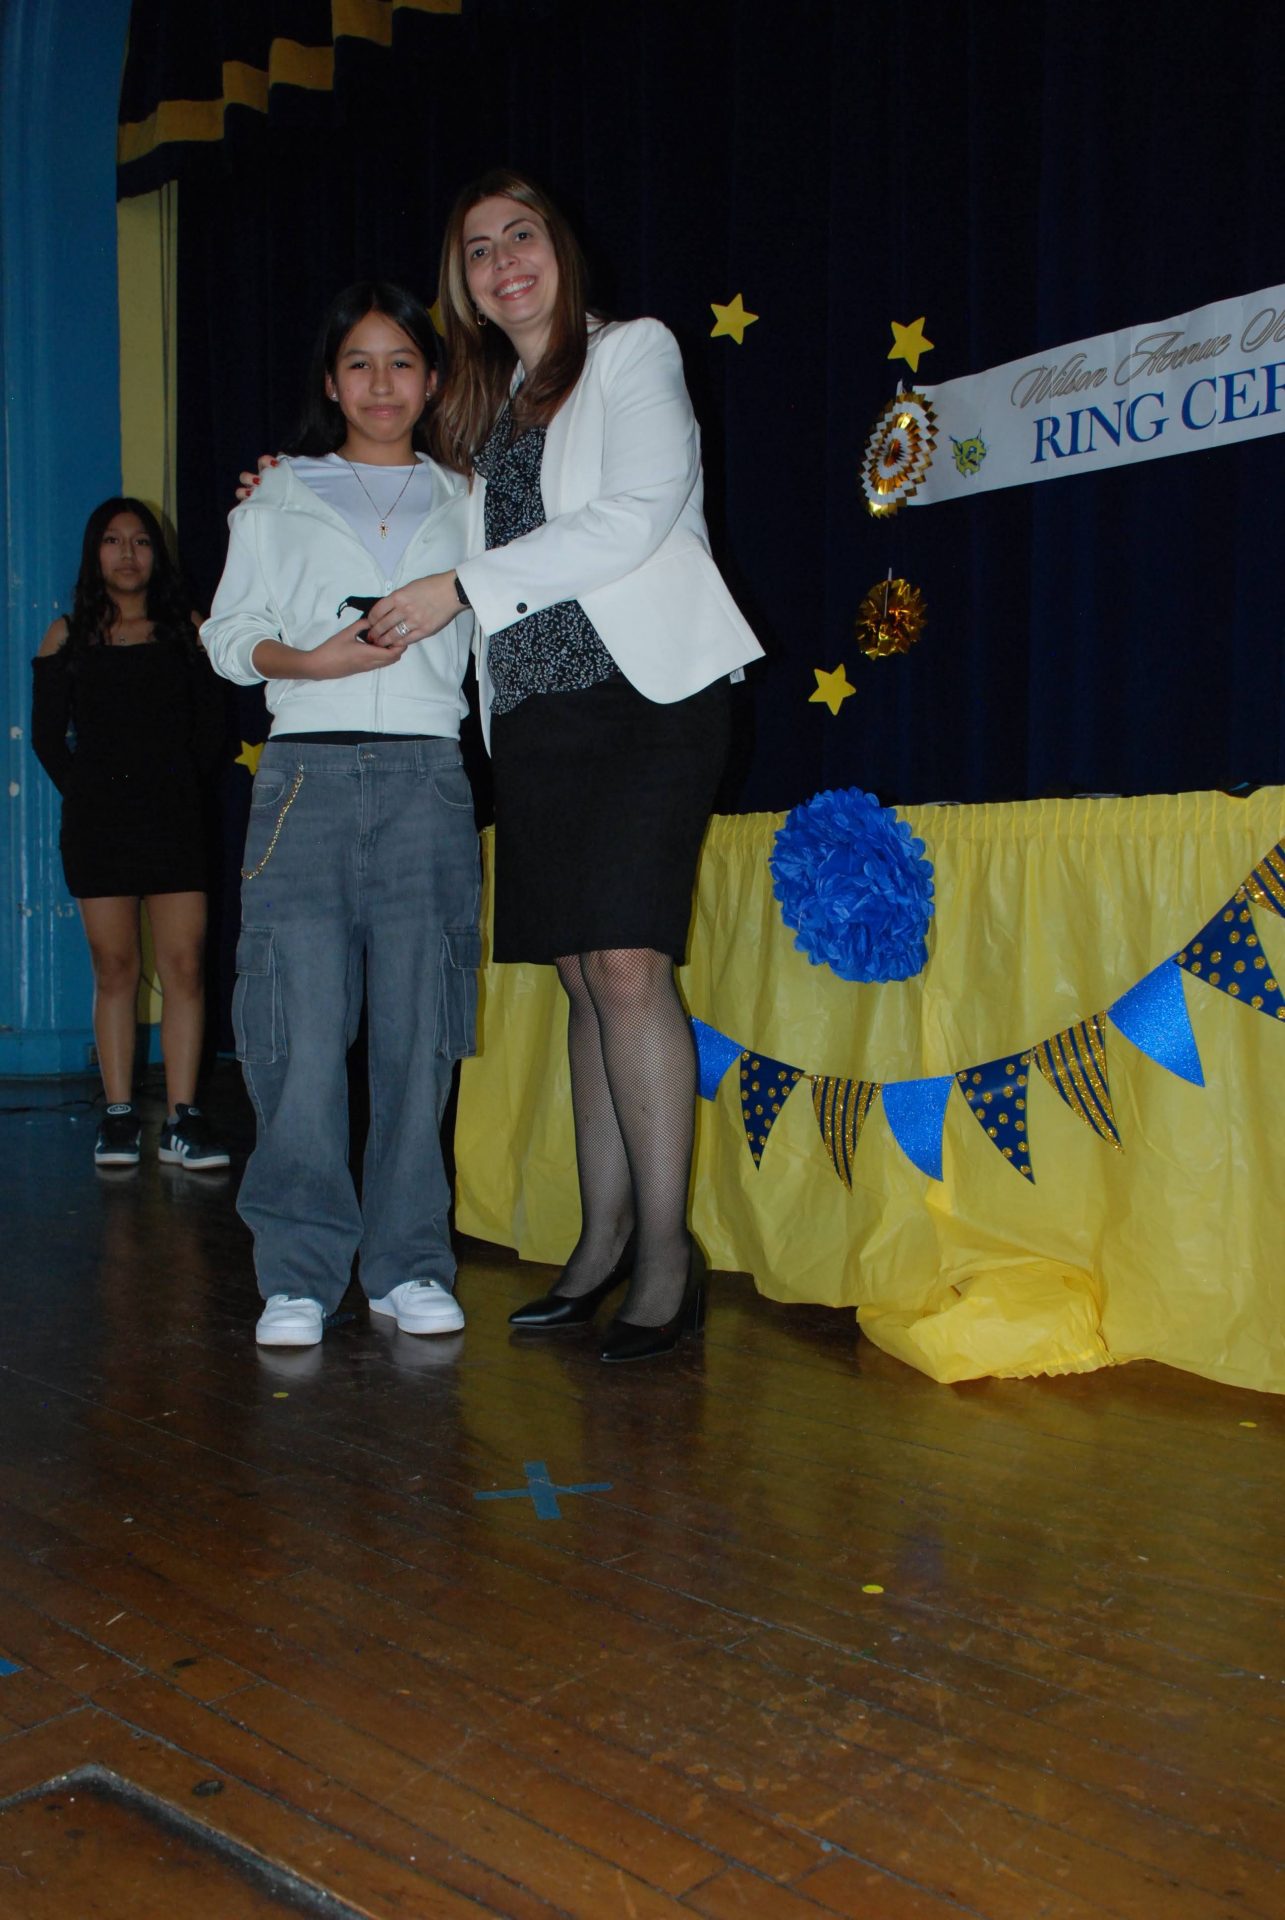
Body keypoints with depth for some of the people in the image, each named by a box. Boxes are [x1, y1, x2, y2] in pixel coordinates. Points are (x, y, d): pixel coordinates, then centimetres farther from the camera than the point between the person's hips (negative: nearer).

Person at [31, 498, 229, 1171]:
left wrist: (187, 789, 4)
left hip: (174, 818, 0)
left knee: (184, 965, -7)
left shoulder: (186, 630, 11)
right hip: (97, 824, 0)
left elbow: (210, 724, 11)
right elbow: (47, 735, 12)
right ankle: (119, 1117, 4)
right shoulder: (68, 636, 12)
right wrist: (85, 792, 6)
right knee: (114, 968, 0)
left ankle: (183, 1121, -6)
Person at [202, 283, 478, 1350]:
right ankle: (300, 1271, 1)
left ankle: (409, 1261, 8)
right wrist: (314, 660, -6)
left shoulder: (462, 503, 18)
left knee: (418, 1026, -2)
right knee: (302, 1027, -8)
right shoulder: (279, 499, 16)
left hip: (426, 778, 1)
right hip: (307, 774, -1)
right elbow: (230, 635, 10)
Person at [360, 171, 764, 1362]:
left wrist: (464, 586, -9)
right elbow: (463, 543, 22)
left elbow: (636, 517, -9)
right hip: (533, 713, 6)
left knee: (627, 964, -14)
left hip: (644, 691, -6)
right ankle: (603, 1241, 13)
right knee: (582, 976, 5)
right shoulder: (482, 408, 23)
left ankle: (667, 1251, -6)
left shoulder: (634, 353, 5)